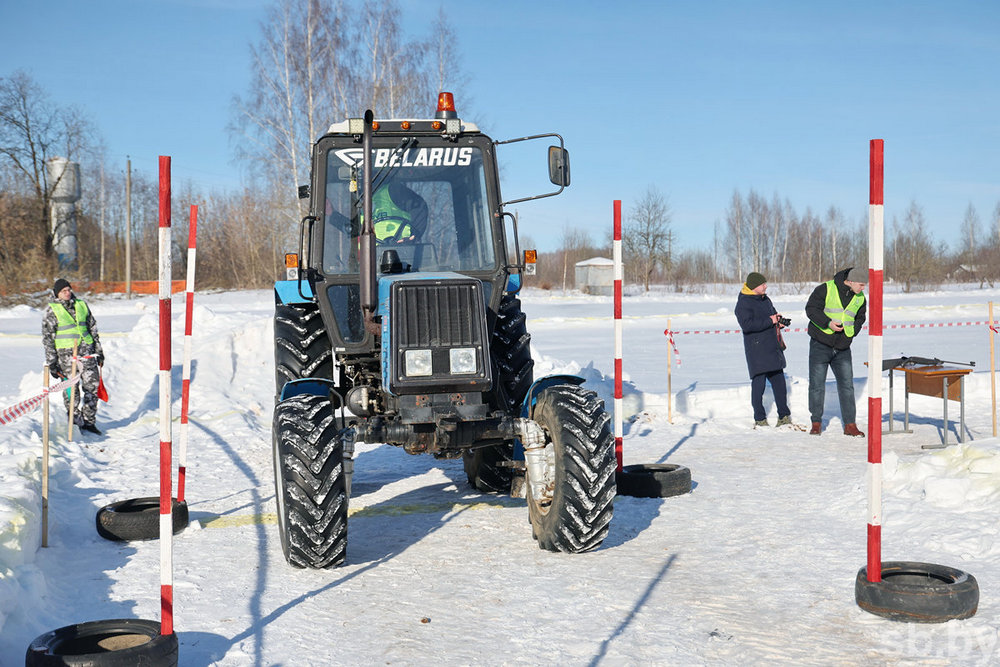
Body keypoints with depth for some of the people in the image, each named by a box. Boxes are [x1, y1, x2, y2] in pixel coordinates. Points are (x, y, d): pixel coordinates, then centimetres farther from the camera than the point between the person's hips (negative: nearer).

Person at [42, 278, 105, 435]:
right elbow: (47, 337, 2)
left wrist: (99, 351, 17)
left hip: (87, 350, 3)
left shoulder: (81, 305, 12)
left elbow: (93, 329, 19)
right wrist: (51, 362, -2)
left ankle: (88, 421, 11)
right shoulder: (52, 310, 1)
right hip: (66, 353, -3)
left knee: (92, 386, 0)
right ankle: (74, 419, 14)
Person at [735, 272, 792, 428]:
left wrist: (779, 320, 6)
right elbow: (746, 324, -23)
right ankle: (760, 419, 2)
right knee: (758, 383, -6)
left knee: (779, 382, 10)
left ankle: (784, 416, 19)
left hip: (773, 349, 8)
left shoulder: (765, 299, 17)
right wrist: (770, 321, -19)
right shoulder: (743, 303, -10)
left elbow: (773, 314, 31)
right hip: (757, 351, -8)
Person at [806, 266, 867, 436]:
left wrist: (851, 333, 4)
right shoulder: (826, 289, -11)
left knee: (847, 385, 1)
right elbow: (811, 308, -11)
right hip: (820, 345, -4)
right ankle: (816, 423, 13)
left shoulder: (860, 298, 5)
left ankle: (850, 424, 7)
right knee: (817, 385, 2)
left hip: (843, 348, 4)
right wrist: (828, 323, -22)